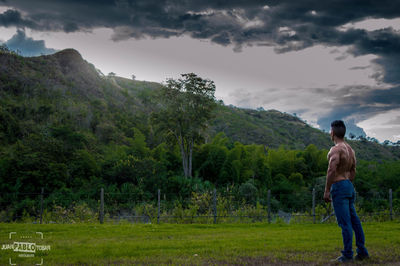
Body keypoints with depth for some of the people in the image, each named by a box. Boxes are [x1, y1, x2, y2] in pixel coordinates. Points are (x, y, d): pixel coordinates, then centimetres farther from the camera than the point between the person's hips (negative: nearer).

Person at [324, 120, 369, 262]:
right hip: (349, 187, 9)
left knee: (345, 222, -6)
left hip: (338, 187, -9)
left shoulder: (336, 149, -15)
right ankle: (362, 251, 17)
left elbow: (332, 170, -22)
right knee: (354, 219, 13)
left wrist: (327, 190, -19)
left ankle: (347, 255, -2)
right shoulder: (350, 149, 14)